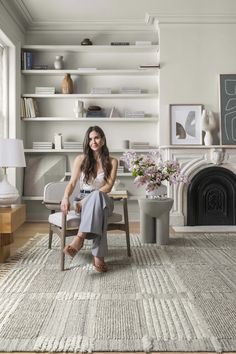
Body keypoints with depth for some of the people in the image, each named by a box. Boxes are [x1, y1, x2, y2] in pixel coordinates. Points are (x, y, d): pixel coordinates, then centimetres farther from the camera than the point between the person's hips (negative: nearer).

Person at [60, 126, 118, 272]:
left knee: (97, 196, -40)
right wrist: (66, 197, -25)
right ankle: (98, 255, -46)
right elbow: (72, 183, -1)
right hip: (84, 200, 0)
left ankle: (79, 238, -52)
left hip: (103, 200, 0)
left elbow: (108, 186, -8)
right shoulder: (81, 159, 5)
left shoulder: (112, 161, 3)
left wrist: (87, 199, -21)